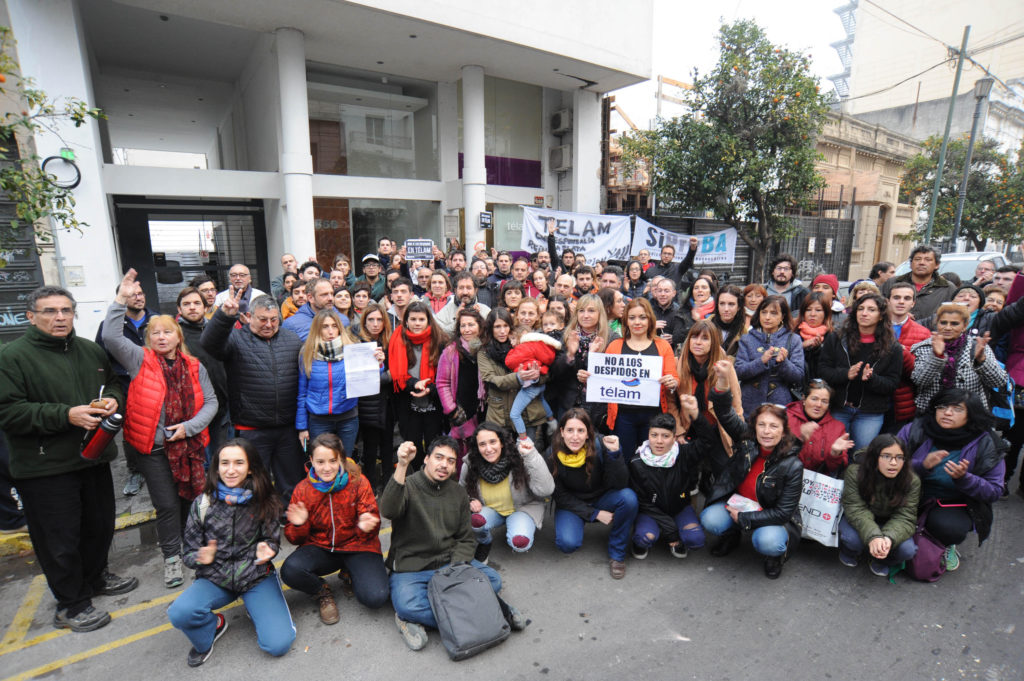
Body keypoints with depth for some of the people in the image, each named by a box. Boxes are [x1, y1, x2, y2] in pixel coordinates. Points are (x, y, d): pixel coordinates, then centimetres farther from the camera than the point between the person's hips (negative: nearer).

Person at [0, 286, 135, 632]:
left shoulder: (91, 350, 8)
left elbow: (113, 383, 21)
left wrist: (113, 399, -1)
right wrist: (66, 415, -26)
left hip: (94, 457, 6)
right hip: (45, 468, -6)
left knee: (100, 525, 20)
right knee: (60, 539, 6)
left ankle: (96, 577, 43)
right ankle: (70, 606, 24)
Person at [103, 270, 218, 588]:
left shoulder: (194, 366, 3)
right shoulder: (140, 359, -2)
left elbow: (210, 401, 2)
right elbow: (111, 336, -17)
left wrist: (189, 426, -12)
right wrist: (121, 299, -22)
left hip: (190, 445, 2)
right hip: (153, 447, -2)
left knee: (191, 499, 13)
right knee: (167, 505, 4)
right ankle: (172, 558, 22)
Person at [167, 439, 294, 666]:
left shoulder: (264, 502, -9)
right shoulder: (203, 503, -7)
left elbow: (273, 540, 2)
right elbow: (190, 552, 1)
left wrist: (266, 550, -21)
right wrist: (202, 558, -22)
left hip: (257, 576, -1)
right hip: (215, 578, 2)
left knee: (278, 645, -16)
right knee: (179, 613, -29)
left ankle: (256, 609, 17)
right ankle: (213, 625, 7)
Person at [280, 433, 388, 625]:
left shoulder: (358, 482, -11)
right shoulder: (302, 489, -4)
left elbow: (371, 521, -7)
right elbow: (296, 539, 0)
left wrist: (366, 526, -32)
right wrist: (299, 525, -24)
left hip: (357, 546, -1)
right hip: (320, 548, 2)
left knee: (375, 598, -23)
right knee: (290, 571, -30)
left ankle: (350, 574, 12)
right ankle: (322, 592, 4)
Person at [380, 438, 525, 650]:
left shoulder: (458, 493, 9)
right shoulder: (407, 486, -7)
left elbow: (466, 539, 11)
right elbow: (388, 511, -30)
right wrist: (402, 466, -43)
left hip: (449, 563, 5)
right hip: (410, 568, -5)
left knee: (493, 579, -16)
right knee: (407, 606, -33)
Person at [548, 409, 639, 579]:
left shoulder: (600, 446, -22)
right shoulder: (552, 455, -19)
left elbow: (620, 485, -23)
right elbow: (560, 496, -10)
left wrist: (614, 453, -38)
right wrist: (594, 514, -17)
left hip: (602, 499, 1)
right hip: (572, 505, -1)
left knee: (629, 497, -29)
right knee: (568, 543, -28)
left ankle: (616, 553, -7)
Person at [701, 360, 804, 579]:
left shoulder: (792, 465, -18)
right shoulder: (746, 440, -11)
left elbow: (783, 512, -16)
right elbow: (726, 414, -24)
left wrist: (743, 518, -19)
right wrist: (722, 382, -41)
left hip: (773, 517, -2)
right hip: (736, 504, 3)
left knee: (767, 542, -33)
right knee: (710, 520, -25)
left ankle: (777, 553, 7)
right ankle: (731, 536, 13)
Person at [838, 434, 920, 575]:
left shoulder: (912, 481, -18)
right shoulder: (855, 472, -24)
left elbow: (905, 517, -22)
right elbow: (856, 510, -27)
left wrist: (889, 538, -42)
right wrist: (873, 536, -45)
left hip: (890, 525, 2)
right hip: (859, 521, -2)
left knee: (907, 550, -27)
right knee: (853, 538, -32)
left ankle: (882, 561, 10)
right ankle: (849, 552, 8)